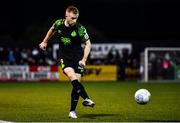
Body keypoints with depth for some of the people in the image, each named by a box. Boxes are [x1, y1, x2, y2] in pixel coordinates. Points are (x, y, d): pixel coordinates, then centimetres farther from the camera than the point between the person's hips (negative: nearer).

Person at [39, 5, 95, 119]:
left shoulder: (80, 28, -14)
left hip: (77, 57, -1)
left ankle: (72, 111, 7)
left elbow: (88, 44, -6)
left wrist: (84, 59, -16)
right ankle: (86, 99, -32)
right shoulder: (58, 24, -6)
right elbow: (52, 30, 18)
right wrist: (45, 42, 29)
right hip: (64, 57, 1)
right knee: (72, 76, -27)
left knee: (76, 82, -4)